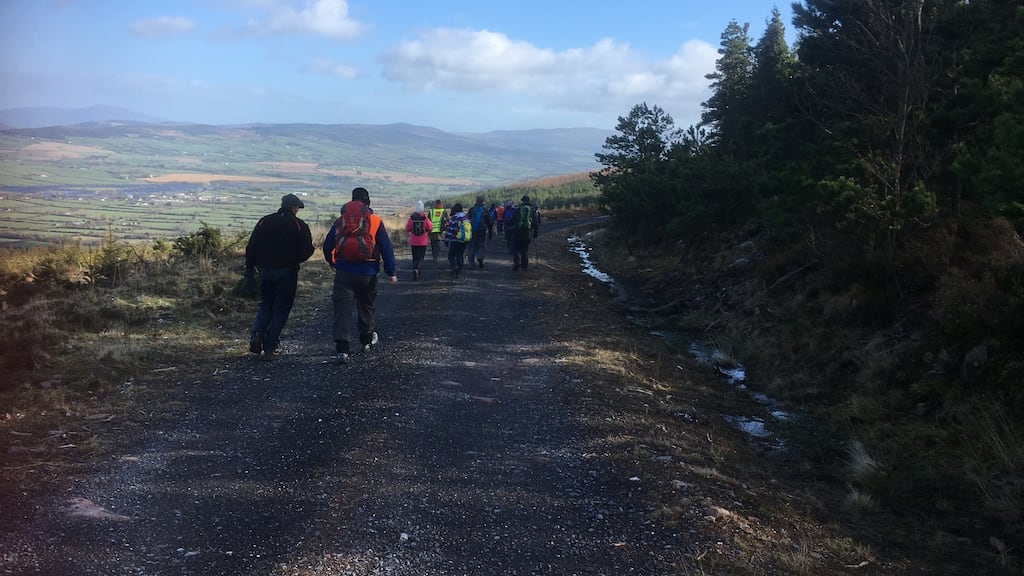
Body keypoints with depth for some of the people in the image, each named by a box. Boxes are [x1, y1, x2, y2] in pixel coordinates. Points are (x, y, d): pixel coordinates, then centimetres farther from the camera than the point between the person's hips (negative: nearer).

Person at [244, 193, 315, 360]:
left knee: (265, 306, 20)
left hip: (266, 271, 3)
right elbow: (306, 251, -10)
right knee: (280, 309, 5)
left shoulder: (264, 221, 5)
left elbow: (251, 248, 4)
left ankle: (256, 336, -1)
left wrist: (249, 270, 11)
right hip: (287, 273, -3)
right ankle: (269, 349, 3)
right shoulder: (299, 225, -5)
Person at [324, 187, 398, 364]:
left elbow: (327, 245, 10)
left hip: (344, 271, 0)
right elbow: (386, 248, -3)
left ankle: (342, 349, -13)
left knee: (342, 309, -2)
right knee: (366, 306, 19)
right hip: (368, 273, 0)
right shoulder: (376, 222, -1)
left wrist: (332, 262, 29)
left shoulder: (341, 221, 4)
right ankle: (367, 340, 37)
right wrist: (391, 272, 4)